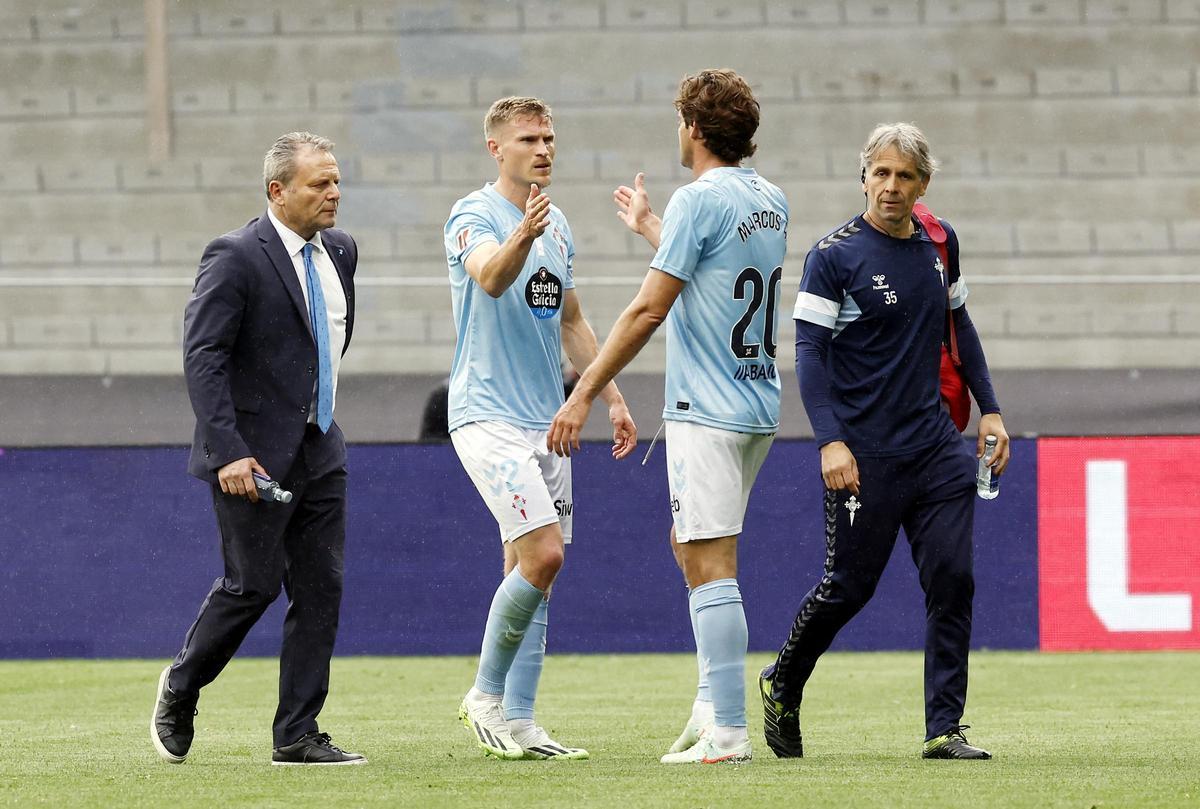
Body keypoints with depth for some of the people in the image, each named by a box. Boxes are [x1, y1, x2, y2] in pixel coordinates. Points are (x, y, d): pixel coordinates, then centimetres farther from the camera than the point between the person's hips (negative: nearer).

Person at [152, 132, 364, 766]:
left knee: (321, 590, 2)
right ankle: (179, 689, 23)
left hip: (319, 451, 7)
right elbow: (201, 357, -19)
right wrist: (228, 451, -25)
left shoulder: (339, 251, 8)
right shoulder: (236, 257, -15)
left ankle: (297, 736, 7)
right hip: (253, 455, -7)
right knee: (253, 585, -2)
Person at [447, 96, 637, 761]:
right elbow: (490, 276, -32)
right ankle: (486, 695, -4)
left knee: (530, 571, 6)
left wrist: (612, 398, 21)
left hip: (545, 423, 8)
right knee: (543, 554, -18)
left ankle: (517, 724, 8)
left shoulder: (557, 227, 15)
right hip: (488, 414, -8)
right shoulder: (473, 216, -10)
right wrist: (522, 238, -52)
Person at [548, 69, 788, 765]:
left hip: (708, 413, -9)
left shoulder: (700, 200, -14)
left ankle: (728, 732, -10)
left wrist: (585, 394, -11)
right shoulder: (772, 202, 11)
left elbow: (648, 311, -16)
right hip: (760, 405, 9)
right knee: (692, 547, 20)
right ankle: (714, 702, 17)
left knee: (710, 566, -8)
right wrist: (648, 225, 41)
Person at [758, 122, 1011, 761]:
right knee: (849, 586, 2)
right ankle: (782, 685, 29)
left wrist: (988, 409, 17)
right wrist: (829, 441, -19)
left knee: (952, 580, -5)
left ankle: (944, 728, -2)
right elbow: (809, 350, -10)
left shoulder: (939, 244, 9)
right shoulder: (834, 254, -8)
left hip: (936, 445, 5)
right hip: (864, 455, -5)